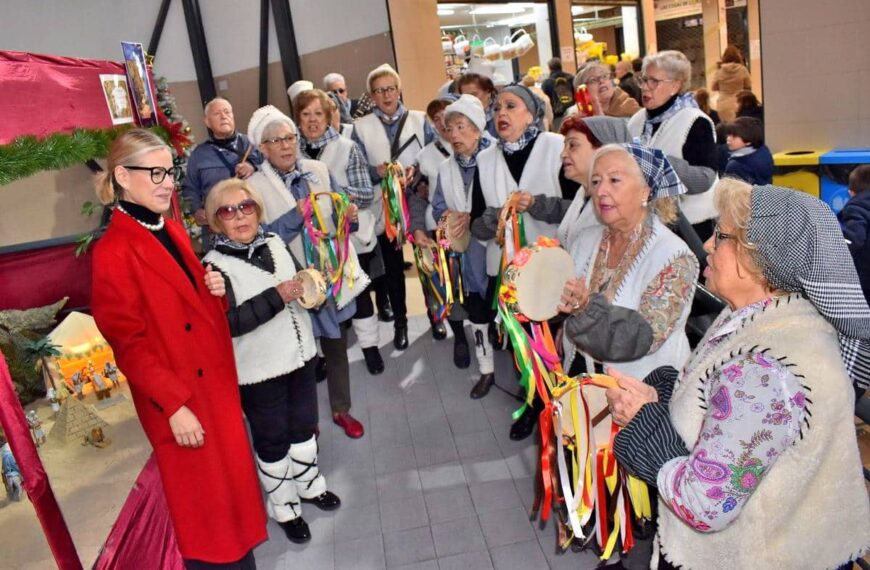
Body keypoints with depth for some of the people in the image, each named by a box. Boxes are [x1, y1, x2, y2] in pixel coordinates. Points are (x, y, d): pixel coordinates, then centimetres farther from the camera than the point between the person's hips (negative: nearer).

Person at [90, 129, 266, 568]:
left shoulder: (172, 231, 7)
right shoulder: (113, 252, -18)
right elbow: (129, 343, -18)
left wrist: (215, 290, -3)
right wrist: (173, 405, -19)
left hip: (216, 382, 8)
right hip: (178, 399, -8)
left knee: (231, 475, 21)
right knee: (203, 497, 9)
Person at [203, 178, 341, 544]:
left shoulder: (274, 242, 1)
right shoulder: (215, 266, -17)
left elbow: (297, 285, 17)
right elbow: (228, 322, -26)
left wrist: (308, 286, -6)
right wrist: (277, 297, -27)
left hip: (299, 355, 6)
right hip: (258, 369, -6)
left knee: (304, 426, 22)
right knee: (272, 441, 13)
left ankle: (309, 484, 46)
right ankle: (283, 507, 34)